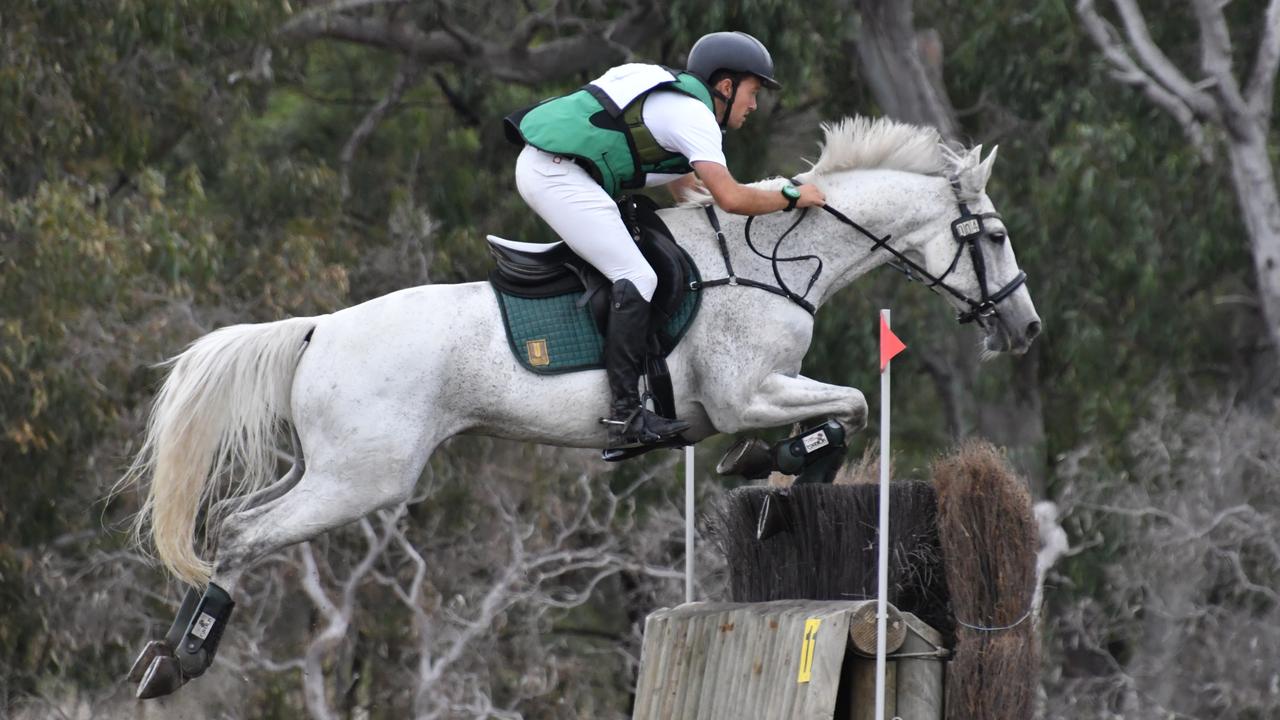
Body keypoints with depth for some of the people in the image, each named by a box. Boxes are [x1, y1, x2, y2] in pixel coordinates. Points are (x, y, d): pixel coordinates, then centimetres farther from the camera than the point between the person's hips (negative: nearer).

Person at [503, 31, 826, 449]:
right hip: (558, 175, -11)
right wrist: (792, 197, -4)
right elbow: (731, 199, -16)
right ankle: (625, 415, -19)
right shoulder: (694, 115, -8)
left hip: (535, 165, 11)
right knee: (636, 278, -14)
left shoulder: (668, 96, 22)